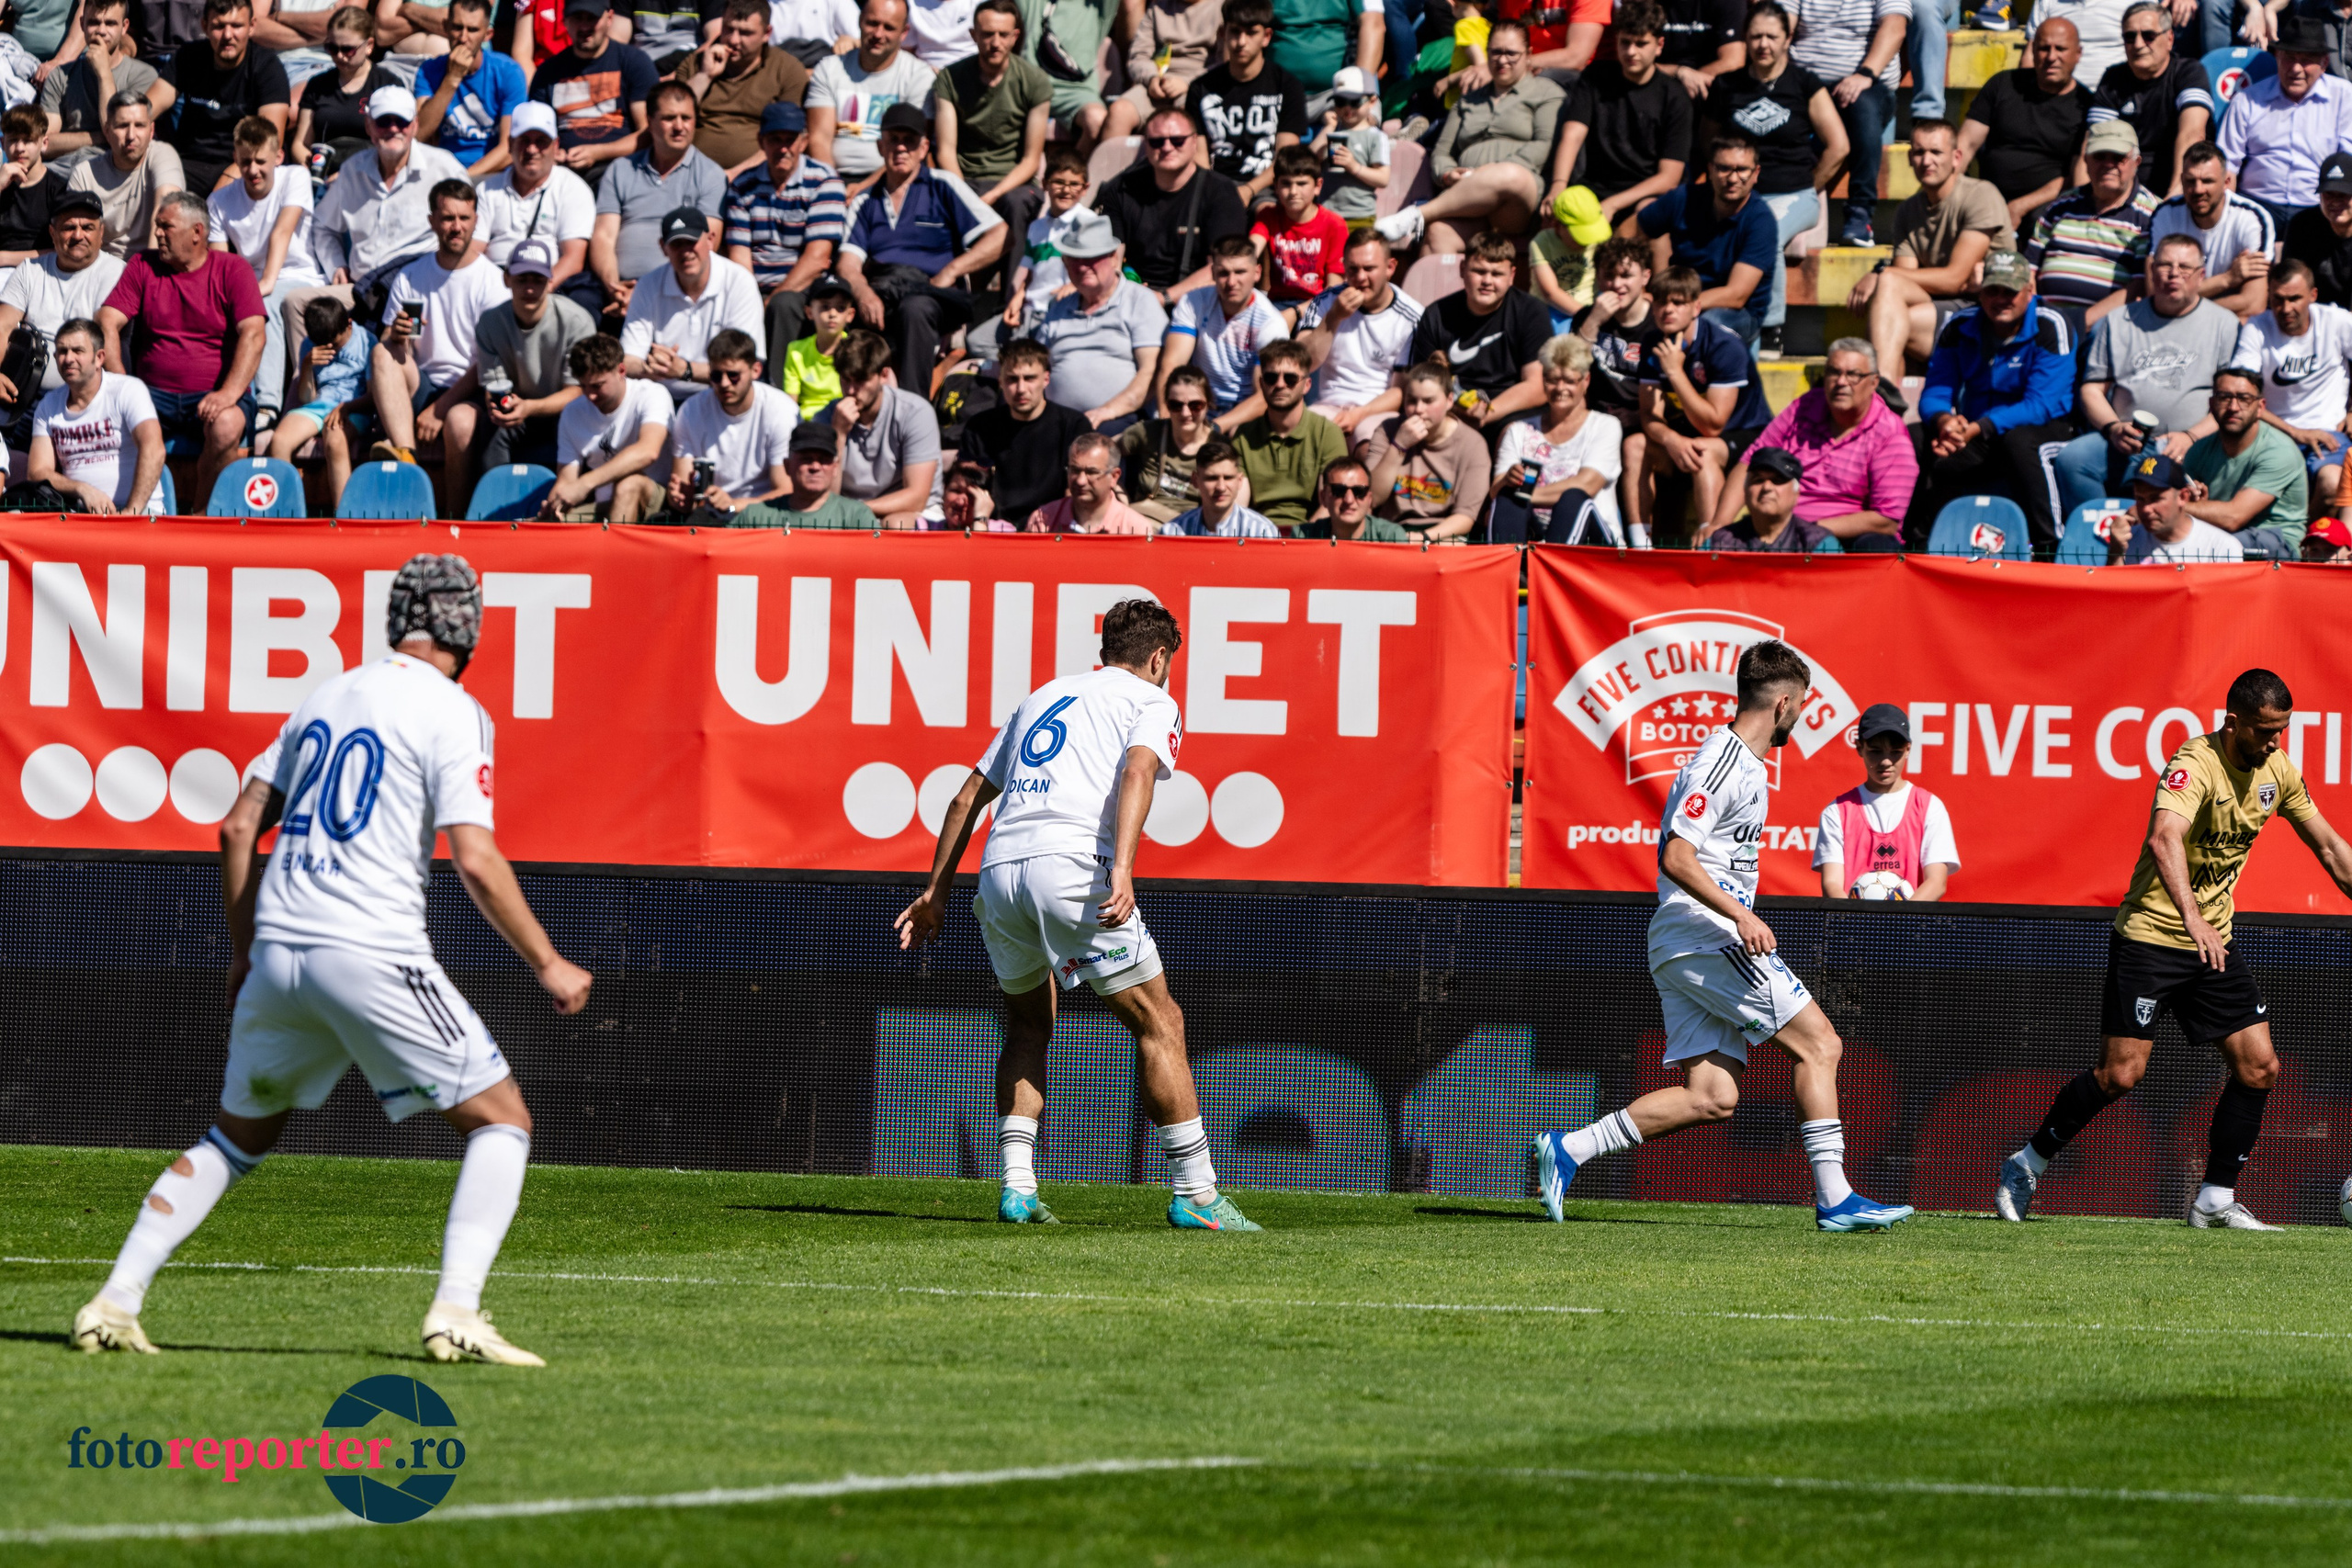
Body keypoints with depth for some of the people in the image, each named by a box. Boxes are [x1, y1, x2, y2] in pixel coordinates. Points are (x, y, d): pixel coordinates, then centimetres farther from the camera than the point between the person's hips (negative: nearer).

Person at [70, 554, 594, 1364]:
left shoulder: (326, 697, 17)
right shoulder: (451, 711, -4)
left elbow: (239, 827, 18)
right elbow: (475, 861, -13)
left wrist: (243, 951, 27)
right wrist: (548, 965, -5)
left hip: (277, 951, 6)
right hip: (373, 954, -6)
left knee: (238, 1136, 22)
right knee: (502, 1120, 3)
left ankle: (114, 1303, 12)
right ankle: (456, 1313, -14)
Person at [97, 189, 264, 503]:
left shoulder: (232, 270, 3)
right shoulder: (143, 266, 11)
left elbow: (252, 335, -8)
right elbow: (107, 323, 4)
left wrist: (229, 393, -23)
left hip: (214, 396, -2)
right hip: (155, 393, 2)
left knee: (227, 424, -36)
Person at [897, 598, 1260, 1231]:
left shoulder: (1043, 697, 31)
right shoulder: (1153, 702, 13)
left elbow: (967, 799, 31)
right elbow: (1137, 770, -9)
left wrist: (936, 892, 35)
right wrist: (1122, 870, -22)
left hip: (999, 869, 6)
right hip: (1073, 864, -6)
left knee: (1028, 1026, 25)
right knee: (1159, 1024, 3)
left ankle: (1016, 1185, 12)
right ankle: (1194, 1194, 0)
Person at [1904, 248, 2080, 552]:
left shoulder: (2051, 327, -11)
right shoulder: (1960, 327, 3)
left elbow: (2041, 405, -19)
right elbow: (1934, 394, 2)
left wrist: (1976, 430, -30)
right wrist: (1944, 421, -25)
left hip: (2043, 430, -4)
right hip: (1976, 438, 5)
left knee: (2018, 441, -40)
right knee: (1915, 441, -20)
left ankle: (2050, 547, -35)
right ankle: (1916, 546, -9)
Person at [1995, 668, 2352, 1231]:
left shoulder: (2276, 770, 2)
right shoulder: (2195, 765, -22)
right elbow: (2163, 841, -41)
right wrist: (2192, 916, -54)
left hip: (2213, 941, 7)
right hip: (2151, 930, -7)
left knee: (2259, 1069, -3)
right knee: (2120, 1073, -9)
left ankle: (2215, 1201, 6)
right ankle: (2026, 1166, 9)